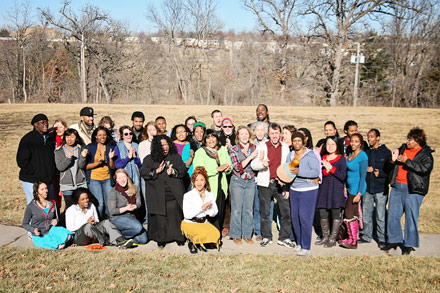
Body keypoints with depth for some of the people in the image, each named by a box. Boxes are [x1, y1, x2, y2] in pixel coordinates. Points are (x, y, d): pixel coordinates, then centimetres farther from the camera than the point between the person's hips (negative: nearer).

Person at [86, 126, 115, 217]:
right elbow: (86, 166, -1)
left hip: (107, 179, 3)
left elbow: (112, 167, 10)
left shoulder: (109, 148, 11)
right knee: (99, 203, -11)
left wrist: (110, 158, -7)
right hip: (94, 179, -3)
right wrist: (97, 163, -15)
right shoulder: (90, 147, 3)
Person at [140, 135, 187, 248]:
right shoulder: (149, 159, 10)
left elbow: (183, 170, 4)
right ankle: (161, 239, 10)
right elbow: (143, 172, -1)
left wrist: (173, 171, -15)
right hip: (158, 195, 0)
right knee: (160, 217, -2)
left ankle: (179, 237, 13)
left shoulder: (175, 157, 12)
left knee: (175, 214, 0)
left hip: (174, 194, 1)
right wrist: (156, 171, -14)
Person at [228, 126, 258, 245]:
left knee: (249, 209, 8)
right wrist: (250, 157, -20)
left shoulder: (254, 148, 5)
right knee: (237, 209, 2)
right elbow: (237, 166, -14)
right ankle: (236, 235, 14)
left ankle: (247, 235, 18)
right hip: (237, 181, -3)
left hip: (250, 181, 3)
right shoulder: (233, 149, -5)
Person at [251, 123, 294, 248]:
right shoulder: (262, 146, 3)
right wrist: (261, 163, -24)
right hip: (265, 183, -1)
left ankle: (284, 238, 11)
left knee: (286, 211, -2)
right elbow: (253, 164, -2)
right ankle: (266, 237, 19)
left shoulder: (285, 147, 10)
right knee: (265, 212, 5)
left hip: (281, 183, 1)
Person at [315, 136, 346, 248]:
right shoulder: (323, 158, 10)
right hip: (324, 189, 4)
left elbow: (343, 176, -9)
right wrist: (326, 171, -14)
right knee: (322, 213, 6)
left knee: (336, 214, 0)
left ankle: (333, 239, 11)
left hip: (336, 190, -4)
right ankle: (325, 237, 21)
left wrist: (331, 168, -14)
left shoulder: (342, 159, 0)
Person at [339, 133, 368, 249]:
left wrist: (359, 193, -19)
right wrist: (345, 187, 17)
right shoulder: (350, 154, 10)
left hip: (357, 188, -8)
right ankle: (355, 238, 21)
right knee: (354, 214, 13)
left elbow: (363, 176, -16)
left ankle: (352, 241, 2)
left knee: (349, 213, -7)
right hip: (350, 188, 8)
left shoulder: (363, 156, -14)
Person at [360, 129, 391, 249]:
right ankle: (366, 236, 22)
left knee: (381, 216, -1)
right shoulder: (366, 152, 12)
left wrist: (380, 173, -14)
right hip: (367, 188, 4)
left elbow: (390, 169, -2)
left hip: (380, 188, -4)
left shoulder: (386, 152, 1)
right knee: (366, 214, 9)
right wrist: (366, 169, -4)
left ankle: (382, 239, 11)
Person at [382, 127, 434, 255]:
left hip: (412, 190, -6)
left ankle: (409, 244, 15)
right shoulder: (403, 148, 11)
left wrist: (406, 161, -21)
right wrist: (393, 159, -2)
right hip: (397, 187, 6)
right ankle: (394, 240, 23)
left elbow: (425, 168, -20)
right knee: (393, 215, 10)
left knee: (411, 217, 1)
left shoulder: (426, 154, -5)